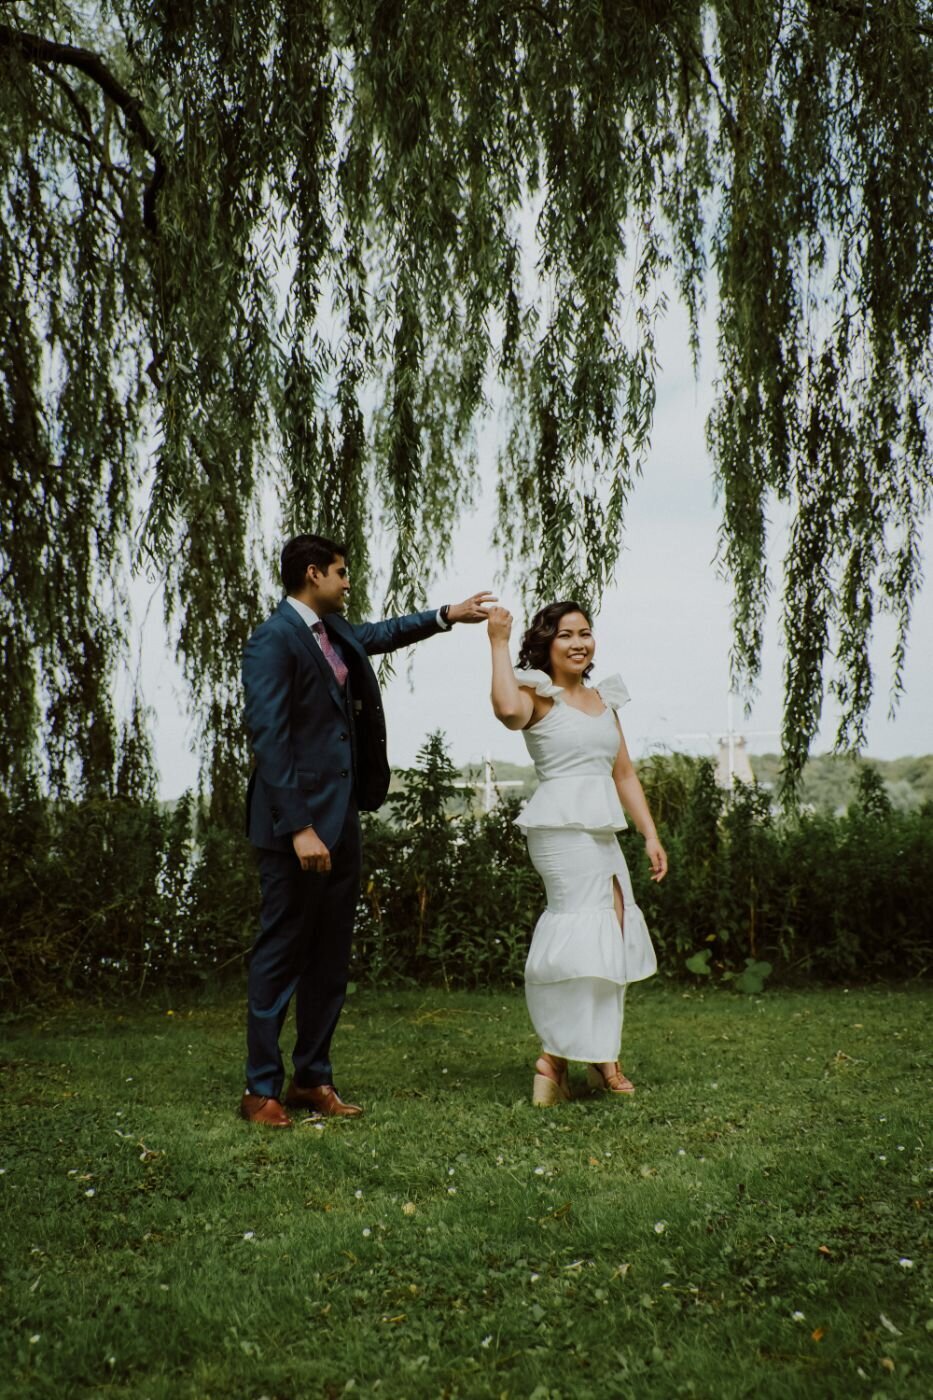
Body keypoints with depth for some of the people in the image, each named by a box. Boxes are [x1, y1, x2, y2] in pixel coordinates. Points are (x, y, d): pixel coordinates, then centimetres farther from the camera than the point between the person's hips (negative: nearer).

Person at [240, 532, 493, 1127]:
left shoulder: (334, 631, 13)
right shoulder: (274, 641, -13)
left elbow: (380, 634, 36)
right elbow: (269, 738, -19)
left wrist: (449, 615, 38)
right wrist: (299, 827, -23)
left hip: (341, 817, 9)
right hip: (298, 820, -9)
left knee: (331, 957, 12)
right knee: (281, 955, -1)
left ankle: (313, 1078, 22)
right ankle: (261, 1088, 10)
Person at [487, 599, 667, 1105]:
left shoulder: (603, 698, 18)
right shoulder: (540, 695, -4)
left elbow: (624, 772, 19)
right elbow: (508, 709, -30)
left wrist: (651, 834, 13)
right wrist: (498, 644, -19)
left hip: (602, 831, 8)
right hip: (563, 826, -8)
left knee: (612, 935, 8)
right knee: (588, 933, -11)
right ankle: (557, 1057, -2)